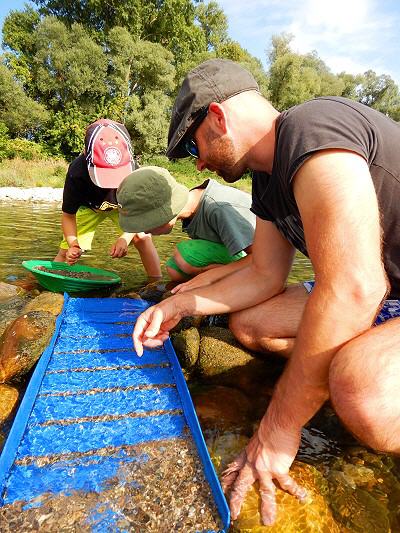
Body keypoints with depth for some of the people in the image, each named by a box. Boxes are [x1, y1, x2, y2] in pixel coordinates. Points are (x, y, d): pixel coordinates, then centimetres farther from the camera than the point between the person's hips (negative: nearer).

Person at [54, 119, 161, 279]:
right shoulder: (76, 173, -36)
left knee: (142, 238, -23)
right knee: (66, 251, -6)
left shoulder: (132, 170, -37)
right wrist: (72, 243, -40)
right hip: (89, 206, 0)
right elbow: (68, 215, -22)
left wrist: (125, 238, -42)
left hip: (123, 206, 0)